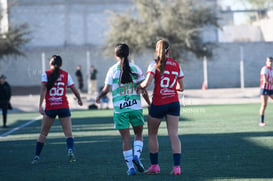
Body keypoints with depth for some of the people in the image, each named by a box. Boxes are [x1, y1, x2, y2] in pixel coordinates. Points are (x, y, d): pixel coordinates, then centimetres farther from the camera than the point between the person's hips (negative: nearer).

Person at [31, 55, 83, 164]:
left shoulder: (46, 74, 1)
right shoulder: (66, 75, 5)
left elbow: (43, 88, -11)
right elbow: (74, 89, 9)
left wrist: (40, 105, -17)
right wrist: (79, 99, 28)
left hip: (50, 108, 0)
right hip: (64, 107, 0)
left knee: (43, 133, 12)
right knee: (68, 133, 0)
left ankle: (36, 156, 13)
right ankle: (70, 150, -26)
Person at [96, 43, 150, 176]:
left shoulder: (112, 70, 0)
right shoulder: (135, 69, 2)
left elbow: (106, 89, 0)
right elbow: (143, 89, 1)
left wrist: (99, 98, 20)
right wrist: (149, 104, 11)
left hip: (119, 109, 0)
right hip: (135, 107, 0)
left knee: (125, 137, 5)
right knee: (138, 134, 16)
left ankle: (130, 166, 2)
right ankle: (137, 155, -8)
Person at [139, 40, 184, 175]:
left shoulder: (155, 64, -7)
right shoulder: (176, 65, 6)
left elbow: (147, 82, -19)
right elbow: (181, 87, 11)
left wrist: (141, 85, 2)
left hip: (158, 104, -3)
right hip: (174, 103, 3)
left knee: (152, 134, 14)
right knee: (173, 135, -1)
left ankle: (154, 165, 15)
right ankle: (176, 166, -13)